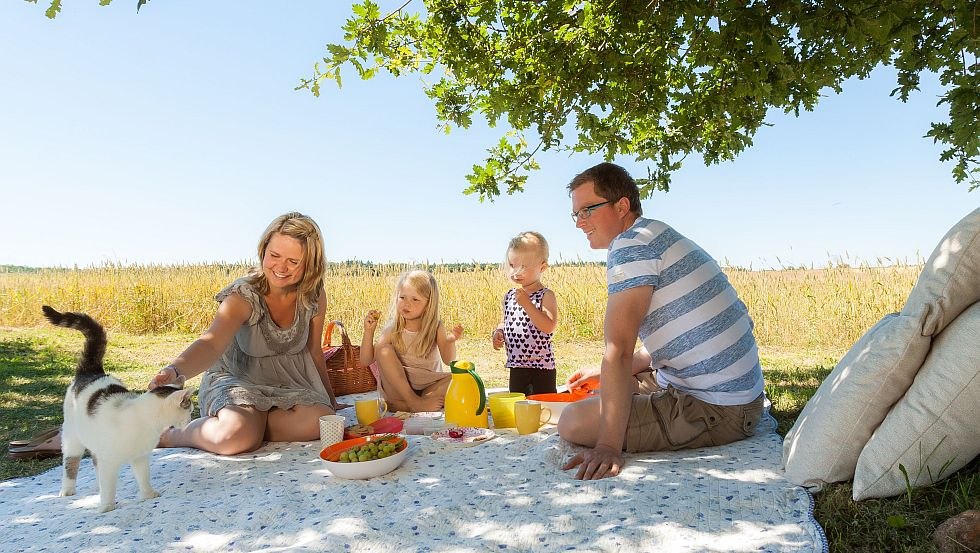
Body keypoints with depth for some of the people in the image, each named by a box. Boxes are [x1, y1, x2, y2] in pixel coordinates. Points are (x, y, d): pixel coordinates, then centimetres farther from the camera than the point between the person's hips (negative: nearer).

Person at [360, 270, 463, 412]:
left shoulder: (436, 328, -1)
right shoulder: (392, 331, -1)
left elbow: (448, 360, -13)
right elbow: (365, 361, -4)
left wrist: (450, 341, -33)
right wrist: (369, 331, -15)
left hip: (428, 387, 0)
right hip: (397, 390, 0)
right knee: (382, 349, -20)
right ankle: (413, 402, -24)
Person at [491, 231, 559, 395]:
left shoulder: (546, 296, -11)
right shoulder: (509, 296, 7)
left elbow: (549, 326, -24)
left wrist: (527, 304, -28)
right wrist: (498, 333, 0)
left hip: (541, 367, -6)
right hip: (516, 366, 6)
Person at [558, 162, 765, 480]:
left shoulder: (632, 243, -18)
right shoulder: (658, 235, 14)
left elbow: (618, 350, -26)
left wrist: (608, 446, -27)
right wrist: (604, 376, 21)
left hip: (717, 410, -10)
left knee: (573, 421, -17)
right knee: (602, 390, 21)